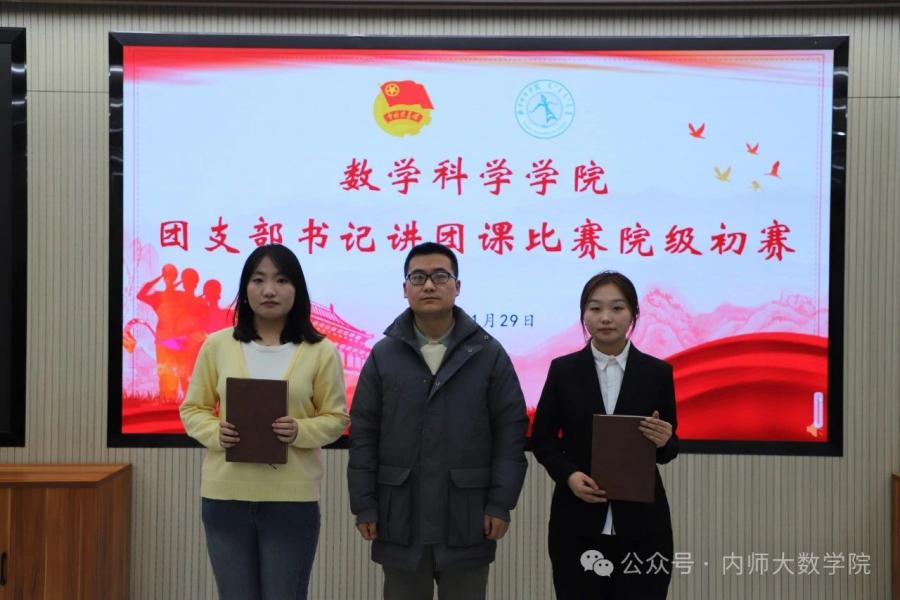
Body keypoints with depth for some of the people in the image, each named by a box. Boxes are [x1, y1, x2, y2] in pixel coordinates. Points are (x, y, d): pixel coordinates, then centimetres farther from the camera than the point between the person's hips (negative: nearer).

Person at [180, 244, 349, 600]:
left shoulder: (321, 352, -1)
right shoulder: (216, 345, 3)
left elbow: (336, 417, 3)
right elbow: (193, 409, 8)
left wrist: (301, 431, -17)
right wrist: (216, 433, -12)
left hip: (292, 498, -1)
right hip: (225, 495, 2)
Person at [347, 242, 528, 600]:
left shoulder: (489, 353, 1)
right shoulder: (383, 355, 4)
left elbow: (510, 431, -1)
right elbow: (363, 435, 3)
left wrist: (501, 503, -6)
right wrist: (364, 505, -1)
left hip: (467, 519, -1)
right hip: (400, 518, 1)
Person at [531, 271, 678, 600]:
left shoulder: (658, 372, 2)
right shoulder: (563, 369, 1)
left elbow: (670, 447, 8)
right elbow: (541, 438, 6)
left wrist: (664, 443, -15)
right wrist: (567, 474, -11)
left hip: (641, 523, 0)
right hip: (577, 523, 0)